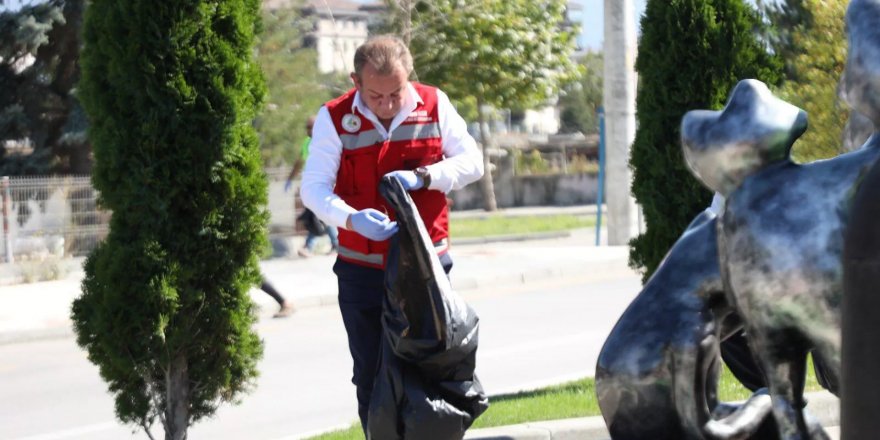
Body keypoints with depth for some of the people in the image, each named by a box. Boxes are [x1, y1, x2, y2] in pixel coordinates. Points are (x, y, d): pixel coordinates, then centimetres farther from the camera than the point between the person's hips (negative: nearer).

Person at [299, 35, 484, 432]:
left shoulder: (434, 105, -4)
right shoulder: (334, 117, -10)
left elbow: (472, 161, 0)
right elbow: (313, 187, -13)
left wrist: (422, 176, -19)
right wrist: (353, 218, -33)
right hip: (363, 271, -1)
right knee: (371, 375, 5)